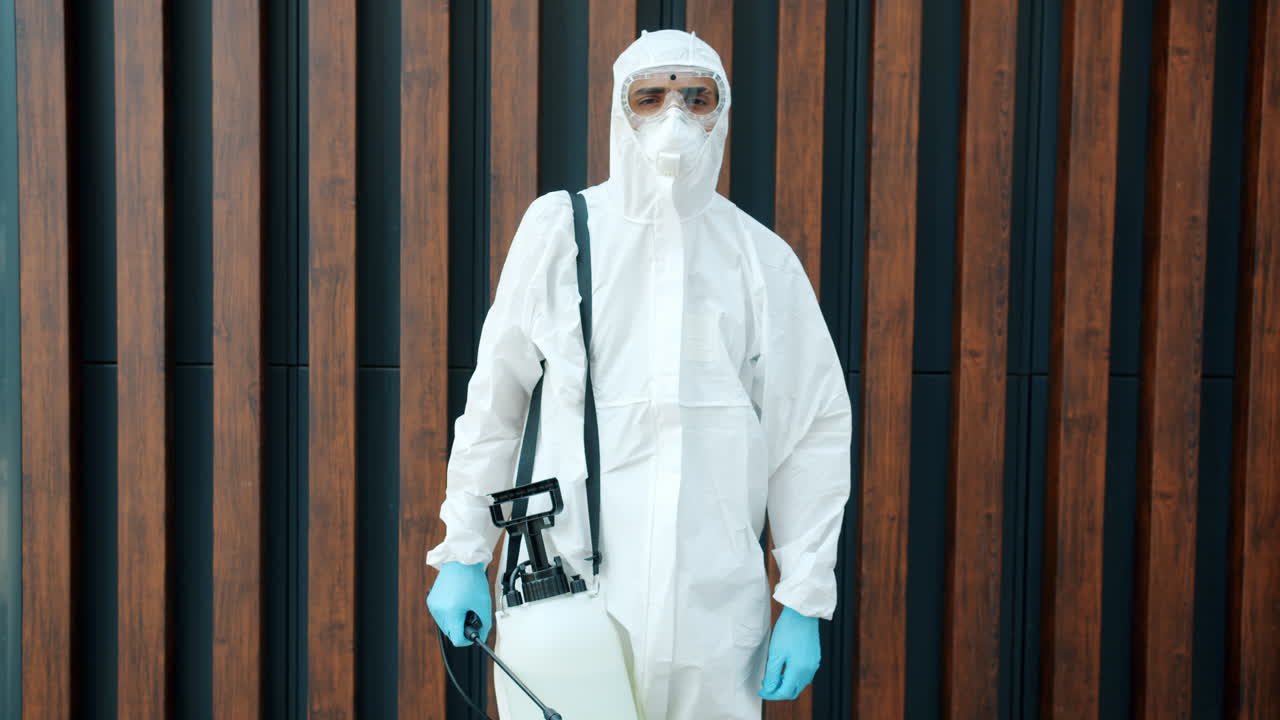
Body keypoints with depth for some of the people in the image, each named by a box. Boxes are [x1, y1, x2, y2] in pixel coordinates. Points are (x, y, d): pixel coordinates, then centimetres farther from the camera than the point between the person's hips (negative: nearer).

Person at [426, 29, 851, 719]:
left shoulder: (762, 259, 3)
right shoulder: (560, 228, 1)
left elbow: (814, 429, 5)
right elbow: (495, 397, 6)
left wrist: (804, 604, 2)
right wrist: (463, 555, 6)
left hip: (714, 606, 1)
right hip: (568, 583, 0)